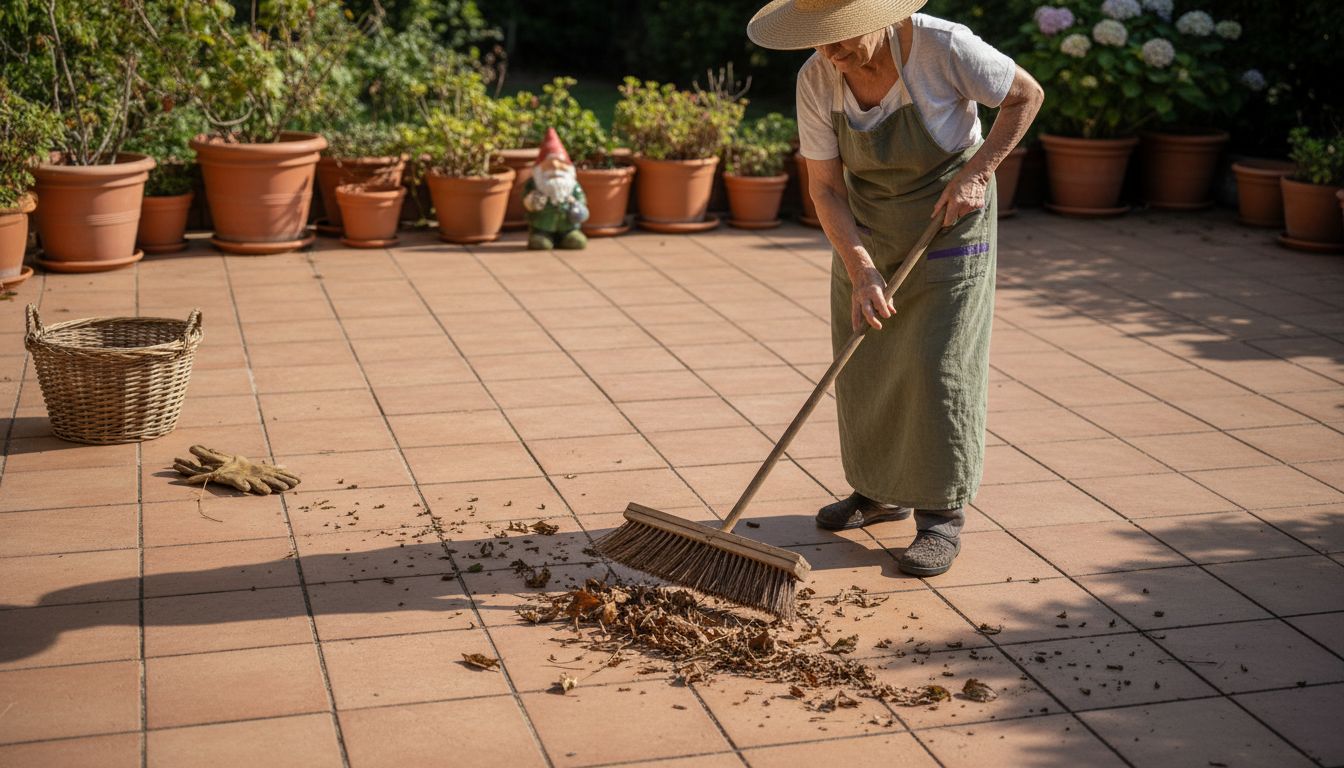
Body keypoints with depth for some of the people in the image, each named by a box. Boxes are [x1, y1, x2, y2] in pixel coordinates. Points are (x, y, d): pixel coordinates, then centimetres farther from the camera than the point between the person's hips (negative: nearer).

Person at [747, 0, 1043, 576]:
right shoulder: (816, 80, -14)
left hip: (949, 219, -4)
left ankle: (942, 517, 5)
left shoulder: (942, 47, -26)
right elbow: (825, 188, -12)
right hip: (867, 228, 5)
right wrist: (861, 270, -22)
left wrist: (976, 171, -19)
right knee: (862, 365, 8)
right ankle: (882, 493, 27)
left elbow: (1026, 95, -11)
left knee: (937, 367, -7)